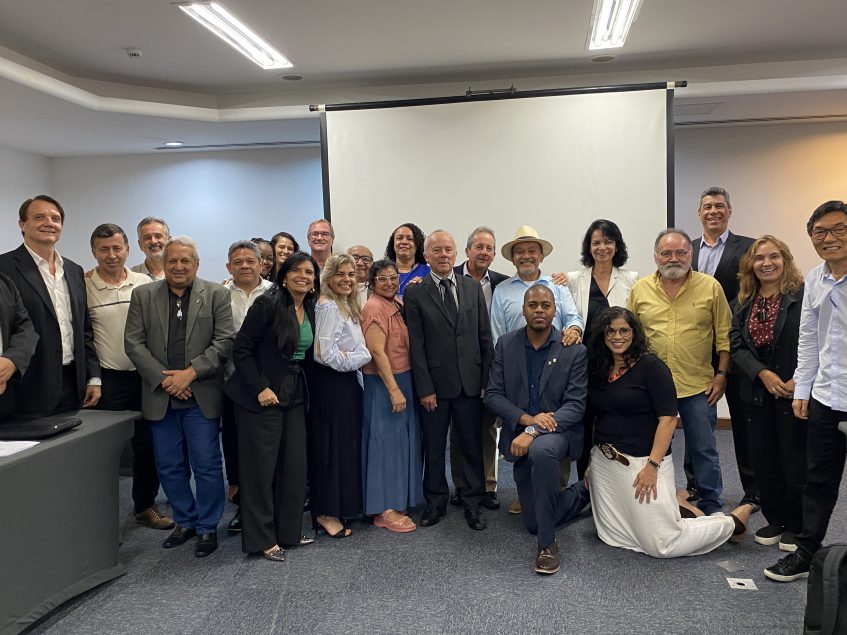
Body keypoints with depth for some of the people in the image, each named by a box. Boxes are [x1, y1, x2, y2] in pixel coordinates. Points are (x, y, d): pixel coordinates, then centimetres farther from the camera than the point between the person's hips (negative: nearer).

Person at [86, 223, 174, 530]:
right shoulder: (83, 286, -5)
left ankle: (145, 506, 29)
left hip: (145, 376, 3)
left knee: (147, 446, 12)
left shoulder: (145, 283, 2)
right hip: (107, 380, -3)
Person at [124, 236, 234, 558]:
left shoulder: (216, 295, 0)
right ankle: (185, 521, 30)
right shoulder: (143, 295, 5)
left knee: (207, 465, 3)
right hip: (160, 396, 3)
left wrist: (190, 372, -14)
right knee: (169, 467, 12)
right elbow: (133, 342, 0)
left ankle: (207, 527, 19)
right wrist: (164, 379, -10)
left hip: (201, 395, -2)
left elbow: (223, 341, -5)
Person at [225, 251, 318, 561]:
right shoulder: (268, 304, -13)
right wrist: (260, 388, -18)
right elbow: (241, 349, -14)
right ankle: (261, 539, 15)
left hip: (294, 396, 7)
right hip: (261, 396, -7)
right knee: (261, 466, 2)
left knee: (294, 464, 9)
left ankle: (288, 530, 25)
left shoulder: (310, 309, 8)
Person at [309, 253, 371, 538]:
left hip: (346, 382, 9)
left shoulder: (347, 306, 14)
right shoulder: (328, 306, -15)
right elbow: (327, 354, -22)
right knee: (331, 446, -1)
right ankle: (327, 514, 10)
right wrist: (356, 359, -10)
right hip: (331, 384, -9)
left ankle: (338, 506, 27)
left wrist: (350, 357, -1)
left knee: (345, 444, 15)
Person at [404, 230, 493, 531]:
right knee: (433, 447, 10)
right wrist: (424, 388, -8)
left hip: (471, 382, 2)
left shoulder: (473, 287, 6)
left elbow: (485, 336, 7)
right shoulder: (415, 293, -2)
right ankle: (435, 502, 28)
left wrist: (486, 380, 2)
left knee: (472, 445, 10)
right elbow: (416, 344, -5)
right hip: (435, 383, -2)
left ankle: (472, 503, 25)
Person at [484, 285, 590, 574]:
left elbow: (576, 404, -15)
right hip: (519, 436, 4)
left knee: (541, 450, -41)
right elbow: (492, 394, -3)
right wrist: (527, 418, -20)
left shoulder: (574, 350, -9)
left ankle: (548, 543, -25)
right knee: (533, 523, 10)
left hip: (558, 431, -4)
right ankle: (583, 491, 39)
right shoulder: (506, 344, -1)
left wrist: (534, 431, -27)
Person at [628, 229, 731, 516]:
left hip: (698, 385, -1)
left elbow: (724, 336, 1)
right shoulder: (640, 289, 2)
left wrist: (722, 374, -3)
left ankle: (711, 506, 26)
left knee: (704, 449, 10)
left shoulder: (710, 287, -2)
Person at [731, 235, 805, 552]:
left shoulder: (803, 295, -8)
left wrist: (798, 381, -18)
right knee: (764, 458, 10)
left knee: (794, 458, 3)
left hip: (793, 391, -4)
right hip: (759, 391, 5)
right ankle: (775, 520, 25)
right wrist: (763, 374, -13)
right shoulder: (744, 302, 8)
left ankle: (796, 525, 19)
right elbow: (736, 344, 1)